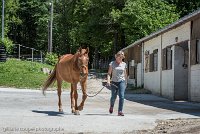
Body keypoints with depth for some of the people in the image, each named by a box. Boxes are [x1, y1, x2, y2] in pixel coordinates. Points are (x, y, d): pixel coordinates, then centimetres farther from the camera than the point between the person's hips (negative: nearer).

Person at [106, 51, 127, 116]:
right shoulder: (112, 63, -2)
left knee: (121, 96, -13)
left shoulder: (124, 64, 6)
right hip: (114, 82, -1)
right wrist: (108, 81, -21)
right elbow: (109, 73, -7)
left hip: (122, 81, 1)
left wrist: (126, 82, 20)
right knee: (113, 97, 7)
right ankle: (111, 106, 40)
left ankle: (120, 111, -10)